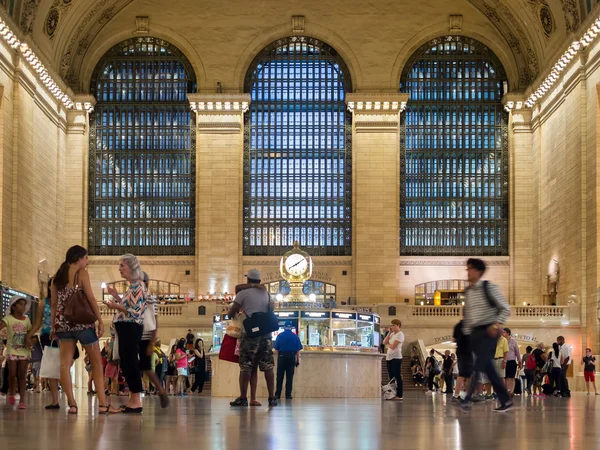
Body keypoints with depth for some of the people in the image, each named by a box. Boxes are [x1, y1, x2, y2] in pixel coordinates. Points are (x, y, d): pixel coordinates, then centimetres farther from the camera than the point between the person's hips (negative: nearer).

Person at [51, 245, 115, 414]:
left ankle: (72, 404, -5)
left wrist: (53, 326, 14)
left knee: (65, 363, 1)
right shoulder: (82, 273, -4)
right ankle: (102, 403, 0)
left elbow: (54, 304, 11)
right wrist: (100, 321, -7)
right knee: (97, 362, 3)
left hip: (63, 323, 5)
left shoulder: (57, 276, 12)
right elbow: (90, 298, -10)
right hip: (82, 322, -5)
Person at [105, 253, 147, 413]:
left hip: (131, 328, -10)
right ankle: (133, 400, 16)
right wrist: (116, 296, 16)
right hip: (126, 329, 10)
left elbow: (136, 312, -19)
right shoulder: (132, 286, 17)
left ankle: (136, 402, -6)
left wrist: (117, 307, -17)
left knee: (130, 362, -9)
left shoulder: (138, 286, -13)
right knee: (126, 363, 11)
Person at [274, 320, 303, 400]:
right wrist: (298, 360, 8)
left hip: (282, 356, 0)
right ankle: (288, 394, 1)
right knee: (290, 377, 3)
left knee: (280, 376, 5)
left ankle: (277, 394, 3)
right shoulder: (295, 336, 2)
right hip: (292, 357, 0)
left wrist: (278, 358, 17)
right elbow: (298, 350, 1)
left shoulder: (280, 336, 0)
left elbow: (276, 349, 4)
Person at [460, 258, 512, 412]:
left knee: (479, 366, -15)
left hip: (488, 331, -7)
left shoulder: (489, 287, -9)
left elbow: (505, 308, -9)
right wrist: (466, 333, 14)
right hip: (475, 332, 7)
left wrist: (497, 324, -21)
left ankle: (467, 399, -20)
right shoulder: (468, 291, 12)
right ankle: (505, 400, 13)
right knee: (488, 368, 6)